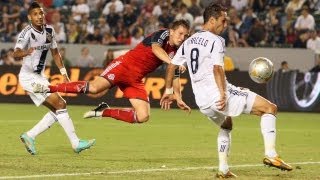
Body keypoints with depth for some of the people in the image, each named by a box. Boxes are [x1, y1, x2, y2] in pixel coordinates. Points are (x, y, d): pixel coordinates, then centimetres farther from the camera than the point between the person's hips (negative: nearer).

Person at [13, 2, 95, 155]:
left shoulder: (49, 30, 2)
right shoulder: (27, 33, -20)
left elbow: (55, 52, 16)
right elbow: (16, 54, -34)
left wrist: (64, 73, 11)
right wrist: (25, 52, -56)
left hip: (39, 77, 9)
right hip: (29, 77, -8)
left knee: (56, 111, 8)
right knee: (59, 104, -14)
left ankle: (30, 136, 11)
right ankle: (76, 143, -12)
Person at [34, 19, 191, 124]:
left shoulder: (174, 53, 13)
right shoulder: (163, 34, -6)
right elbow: (156, 48, -27)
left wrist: (178, 98, 10)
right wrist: (171, 62, -40)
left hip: (136, 80, 7)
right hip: (124, 66, -7)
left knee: (143, 117, -10)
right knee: (95, 87, -28)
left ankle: (104, 112, 3)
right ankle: (49, 88, -18)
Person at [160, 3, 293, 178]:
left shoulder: (188, 42, 16)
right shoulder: (216, 40, -7)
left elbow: (171, 66, 20)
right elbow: (217, 69, -20)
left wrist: (168, 91, 30)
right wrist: (223, 94, -24)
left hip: (202, 101, 8)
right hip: (218, 95, -8)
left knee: (226, 125, 36)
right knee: (270, 108, -3)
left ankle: (223, 169, 26)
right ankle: (270, 154, -15)